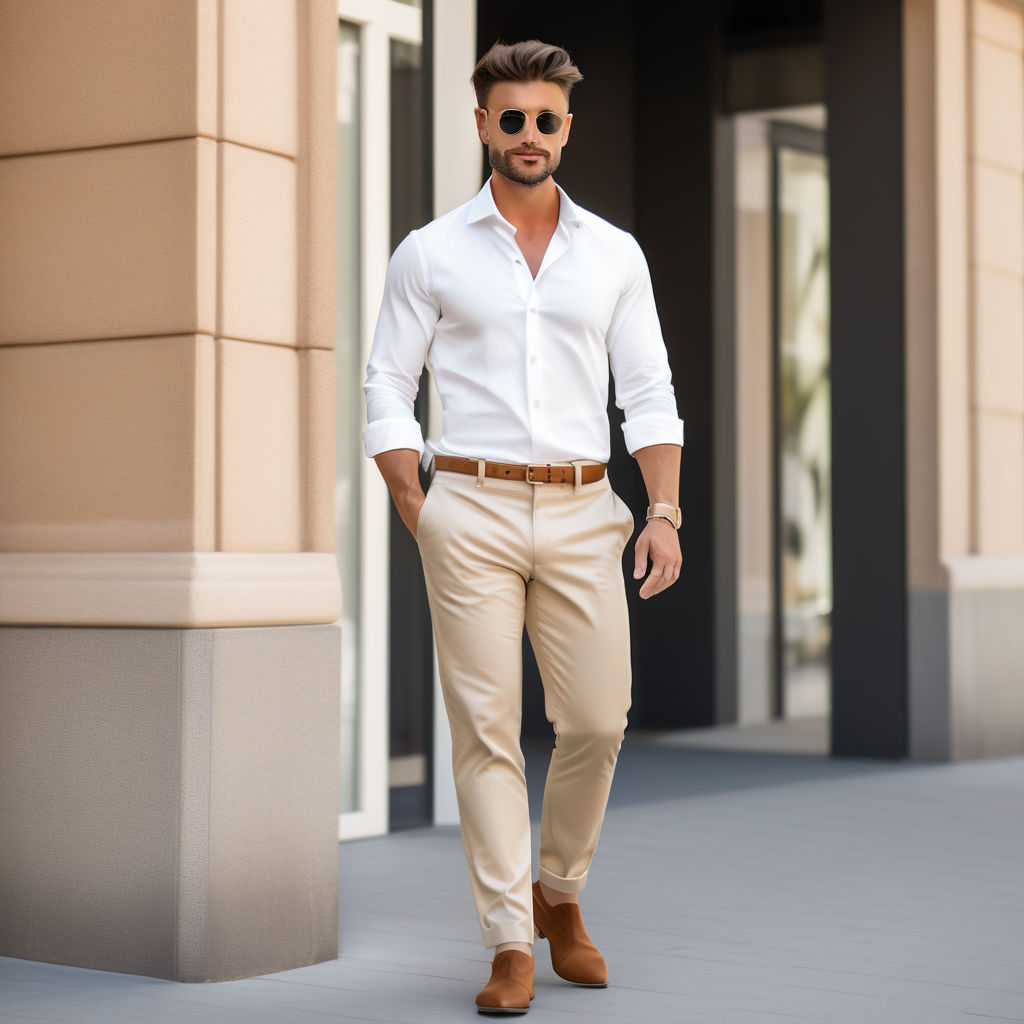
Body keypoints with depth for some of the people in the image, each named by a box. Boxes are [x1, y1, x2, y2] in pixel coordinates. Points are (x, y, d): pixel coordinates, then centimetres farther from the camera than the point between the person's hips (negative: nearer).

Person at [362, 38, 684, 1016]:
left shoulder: (615, 254, 11)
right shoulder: (429, 253, 5)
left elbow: (649, 393, 9)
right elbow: (387, 387, 5)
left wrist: (664, 510, -3)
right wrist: (418, 518, -3)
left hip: (582, 511, 2)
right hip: (471, 508, -2)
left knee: (597, 721, 0)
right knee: (485, 727, -3)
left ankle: (558, 894, 25)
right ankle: (510, 945, 3)